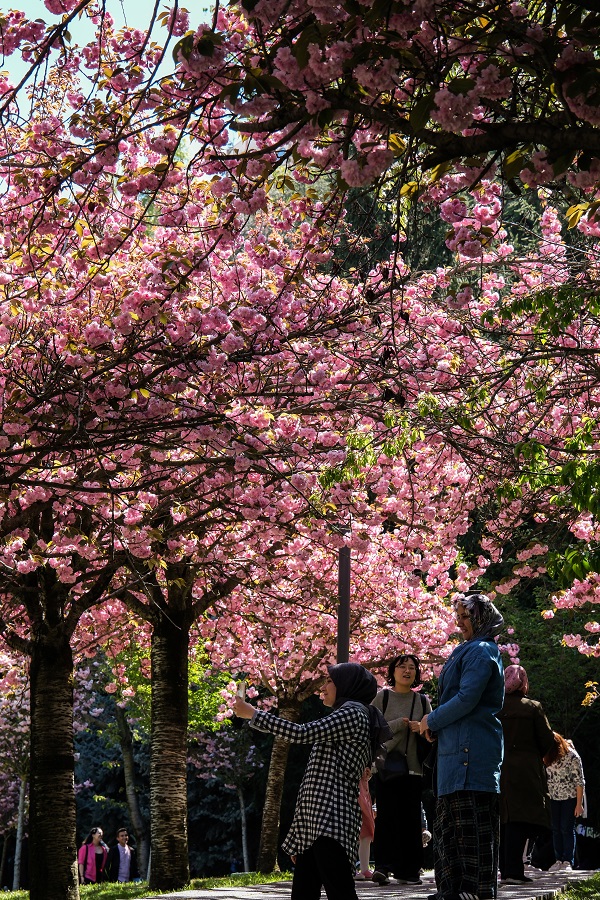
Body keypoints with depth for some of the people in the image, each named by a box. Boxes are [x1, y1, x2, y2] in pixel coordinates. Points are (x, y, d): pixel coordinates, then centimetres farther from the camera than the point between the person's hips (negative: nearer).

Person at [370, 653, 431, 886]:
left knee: (410, 818, 1)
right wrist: (399, 724, -15)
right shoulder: (382, 697, 4)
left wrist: (422, 728, -8)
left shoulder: (422, 701, 13)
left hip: (413, 768, 3)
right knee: (387, 815, -12)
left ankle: (408, 870, 7)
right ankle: (383, 865, -14)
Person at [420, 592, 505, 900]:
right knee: (449, 826, 13)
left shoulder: (480, 651, -11)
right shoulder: (473, 651, 21)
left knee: (472, 826, -9)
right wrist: (436, 726, 9)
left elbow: (467, 699, -19)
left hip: (471, 749, -11)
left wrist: (432, 721, -7)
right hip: (457, 749, 11)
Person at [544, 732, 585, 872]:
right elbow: (545, 776, 8)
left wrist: (579, 804, -14)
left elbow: (579, 782, -14)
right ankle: (558, 860, 9)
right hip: (554, 797, 5)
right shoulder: (547, 757, -5)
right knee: (556, 829, 3)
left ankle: (568, 861, 0)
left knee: (567, 828, -5)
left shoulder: (572, 756, -20)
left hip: (570, 797, -5)